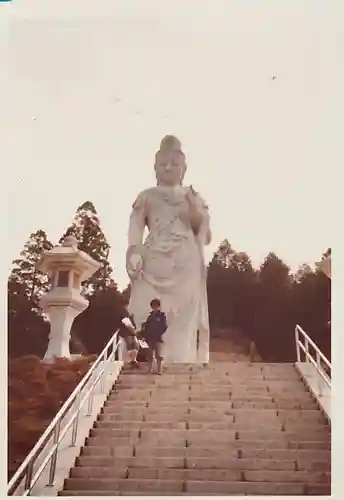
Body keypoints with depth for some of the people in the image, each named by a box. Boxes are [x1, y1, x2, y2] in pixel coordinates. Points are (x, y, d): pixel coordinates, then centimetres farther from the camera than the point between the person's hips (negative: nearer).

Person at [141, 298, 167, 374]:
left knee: (158, 355, -4)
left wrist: (158, 333, -15)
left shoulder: (162, 316, 0)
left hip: (158, 338, -5)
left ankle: (159, 370, 0)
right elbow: (146, 326, 12)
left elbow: (164, 327, -8)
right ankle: (150, 370, 15)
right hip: (150, 338, 5)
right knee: (150, 355, 9)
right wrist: (144, 334, -3)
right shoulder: (150, 316, 14)